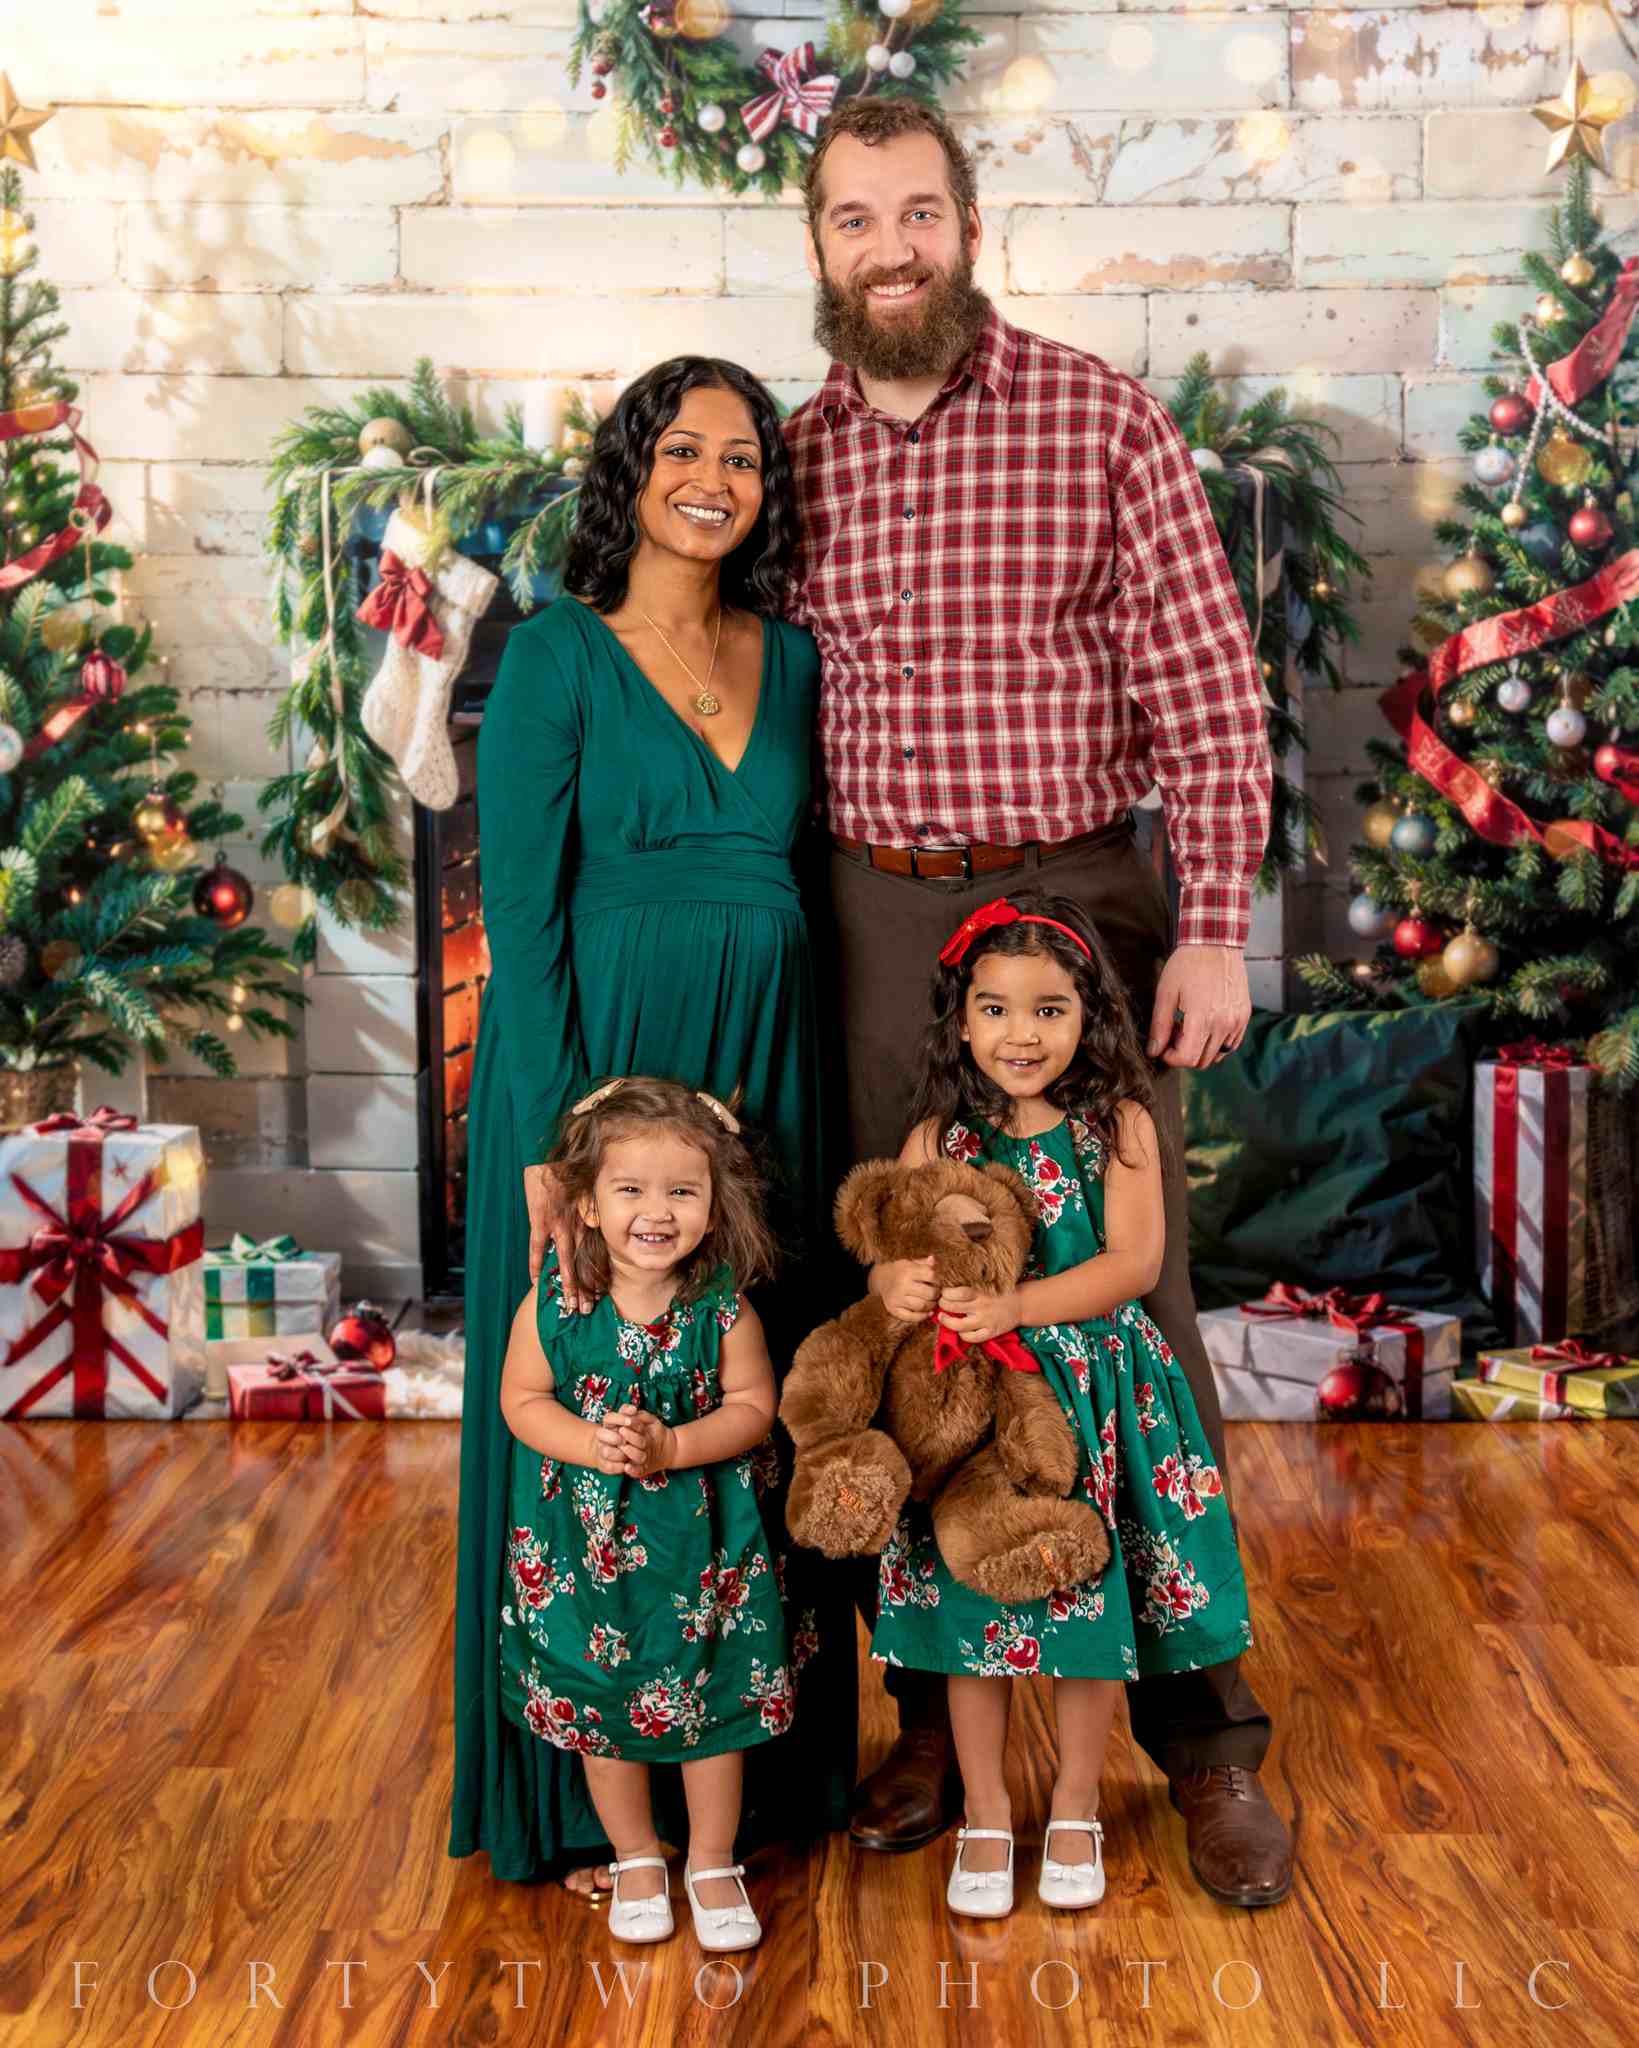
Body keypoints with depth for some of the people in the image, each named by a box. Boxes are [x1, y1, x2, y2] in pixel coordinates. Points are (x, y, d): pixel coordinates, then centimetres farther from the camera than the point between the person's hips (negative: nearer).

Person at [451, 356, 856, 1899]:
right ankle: (584, 1801, 16)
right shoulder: (557, 659, -4)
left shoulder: (791, 661, 11)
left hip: (764, 1076, 5)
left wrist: (815, 1106, 3)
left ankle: (758, 1765, 25)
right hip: (594, 1066, -5)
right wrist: (551, 1143, -16)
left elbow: (818, 882, 12)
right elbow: (519, 914, -9)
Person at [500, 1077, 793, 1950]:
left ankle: (713, 1863, 31)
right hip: (585, 1540, 1)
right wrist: (595, 1446, -21)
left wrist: (672, 1446, -23)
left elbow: (753, 1407, -9)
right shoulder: (553, 1303, -13)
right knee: (598, 1701, 13)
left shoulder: (723, 1307, -14)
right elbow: (521, 1399, -6)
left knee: (713, 1697, 9)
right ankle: (635, 1859, 35)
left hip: (701, 1542, -1)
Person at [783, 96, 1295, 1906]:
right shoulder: (795, 458, 8)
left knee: (1132, 1311, 0)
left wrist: (1213, 929, -13)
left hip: (1080, 900, -3)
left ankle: (1208, 1739, 13)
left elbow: (1208, 689, -5)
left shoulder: (1101, 419, -2)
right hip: (873, 921, 3)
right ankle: (936, 1717, 22)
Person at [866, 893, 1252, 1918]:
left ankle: (1076, 1812, 28)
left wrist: (1015, 1306, -25)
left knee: (1091, 1603, 8)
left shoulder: (1119, 1125, -5)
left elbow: (1135, 1261, -13)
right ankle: (986, 1819, 25)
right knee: (970, 1603, 7)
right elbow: (890, 1254, -3)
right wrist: (899, 1283, -28)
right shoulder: (939, 1137, 1)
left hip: (1093, 1394, -1)